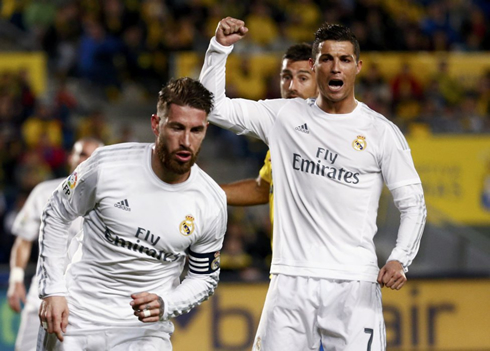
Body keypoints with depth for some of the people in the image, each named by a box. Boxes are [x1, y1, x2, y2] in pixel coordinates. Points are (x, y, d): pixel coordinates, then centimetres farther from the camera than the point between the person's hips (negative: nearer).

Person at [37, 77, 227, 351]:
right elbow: (56, 215, 2)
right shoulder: (109, 165, -13)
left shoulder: (212, 203, -8)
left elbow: (205, 277, 5)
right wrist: (52, 290, -3)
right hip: (77, 315, 0)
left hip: (145, 329, 0)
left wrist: (164, 305, -14)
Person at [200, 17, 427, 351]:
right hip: (291, 281, 2)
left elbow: (413, 203, 7)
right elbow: (214, 106, 12)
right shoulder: (285, 116, 10)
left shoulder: (382, 132, 4)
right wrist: (220, 46, 0)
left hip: (354, 284, -1)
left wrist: (400, 259, -9)